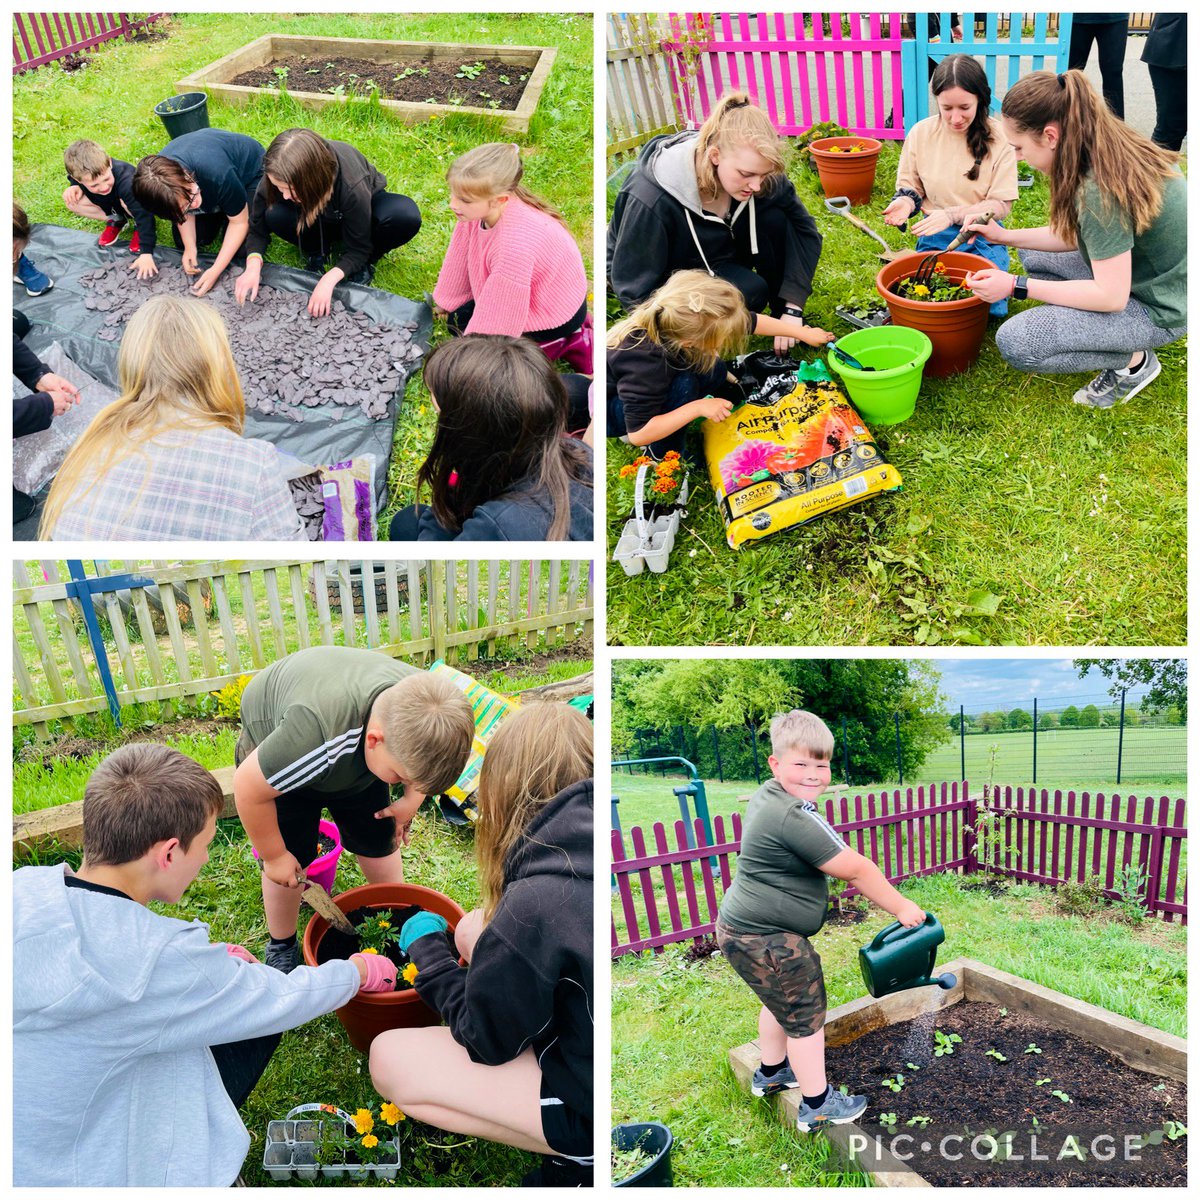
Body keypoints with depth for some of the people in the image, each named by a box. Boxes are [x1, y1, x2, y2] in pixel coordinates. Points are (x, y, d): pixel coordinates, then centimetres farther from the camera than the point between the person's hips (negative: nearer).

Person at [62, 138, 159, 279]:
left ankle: (140, 228, -6)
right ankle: (116, 220, 4)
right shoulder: (81, 173, -28)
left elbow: (143, 215, -44)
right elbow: (74, 181, -3)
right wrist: (75, 187, -28)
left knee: (125, 203, -38)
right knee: (72, 203, -17)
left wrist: (146, 254, -48)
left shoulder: (125, 181, -42)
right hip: (111, 206, 5)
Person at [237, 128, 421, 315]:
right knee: (275, 216, -32)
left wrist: (329, 280, -43)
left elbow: (357, 249, -27)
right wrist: (253, 266, -37)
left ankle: (367, 261, -6)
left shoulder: (352, 186, -41)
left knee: (406, 216, -37)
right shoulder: (278, 177, -32)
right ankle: (318, 252, 0)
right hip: (323, 223, 2)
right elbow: (258, 227, -18)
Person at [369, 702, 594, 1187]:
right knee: (475, 929, 12)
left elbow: (484, 1038, -10)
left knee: (390, 1059, -2)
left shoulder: (534, 903, -27)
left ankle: (580, 1163, 3)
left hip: (592, 1109, -8)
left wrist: (426, 948, 3)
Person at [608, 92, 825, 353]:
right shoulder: (653, 199, -35)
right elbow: (636, 291, -28)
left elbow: (804, 230, -13)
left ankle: (783, 312, -4)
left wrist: (792, 309, -23)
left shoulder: (757, 173, -21)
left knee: (776, 218, -22)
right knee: (749, 292, -31)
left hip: (722, 259, 6)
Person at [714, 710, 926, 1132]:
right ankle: (817, 1105, 23)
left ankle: (771, 1072, 49)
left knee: (780, 1001, 30)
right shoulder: (794, 818, -29)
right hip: (766, 940, -10)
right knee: (806, 1017, 7)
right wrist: (901, 907, -11)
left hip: (741, 925, 10)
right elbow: (855, 868, -21)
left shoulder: (768, 795, 2)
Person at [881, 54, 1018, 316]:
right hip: (934, 236, 2)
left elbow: (1001, 205, -8)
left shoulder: (997, 138, -9)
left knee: (990, 307, -20)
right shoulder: (921, 133, -3)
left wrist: (951, 214, -21)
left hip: (982, 238, -2)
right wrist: (906, 201, -14)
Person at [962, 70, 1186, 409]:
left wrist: (1016, 286, -22)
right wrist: (1005, 237, 4)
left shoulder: (1101, 190, -31)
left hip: (1158, 310, -10)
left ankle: (1133, 360, -1)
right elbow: (1077, 235, 10)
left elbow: (1111, 297, -27)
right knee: (1032, 254, 20)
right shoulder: (1111, 149, -2)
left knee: (1014, 343, -21)